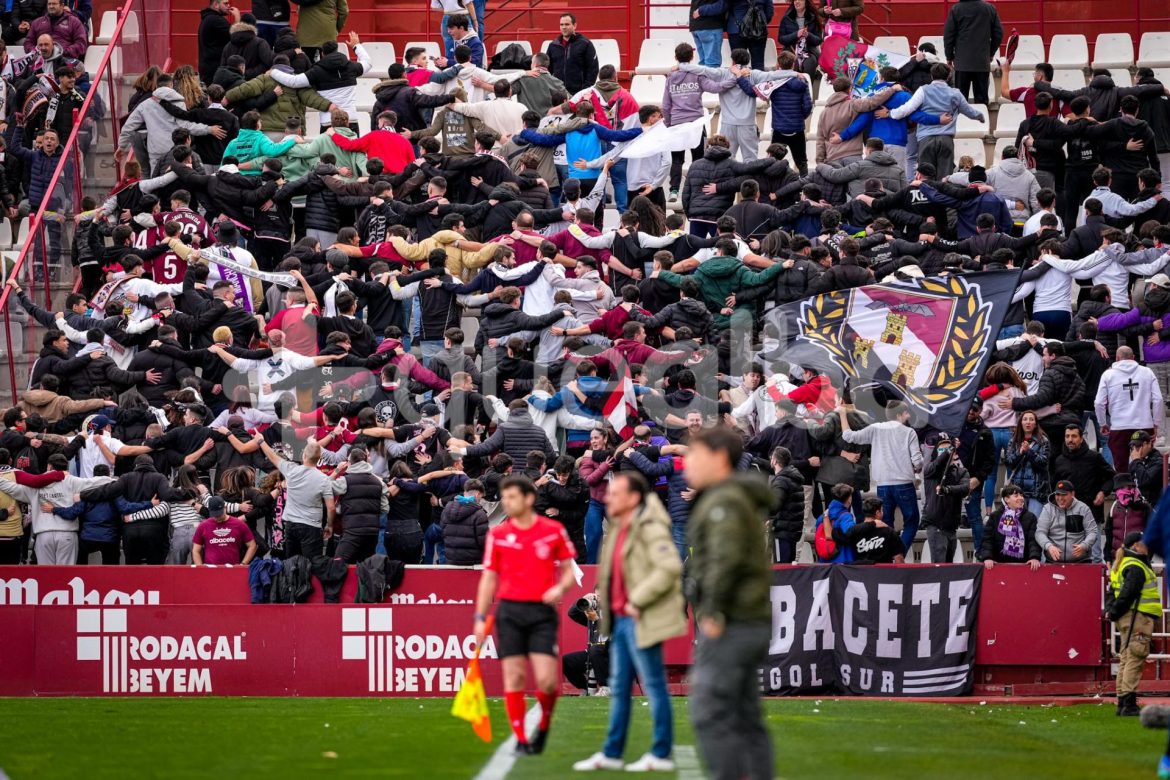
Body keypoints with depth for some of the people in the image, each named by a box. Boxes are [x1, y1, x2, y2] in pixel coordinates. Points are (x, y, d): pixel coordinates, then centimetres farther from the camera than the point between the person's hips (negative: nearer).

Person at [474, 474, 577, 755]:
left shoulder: (554, 531, 2)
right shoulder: (498, 534, 6)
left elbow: (568, 569, 10)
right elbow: (489, 578, 9)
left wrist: (560, 587, -12)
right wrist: (480, 618, 4)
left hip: (542, 611, -1)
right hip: (509, 610, 1)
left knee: (546, 679, -10)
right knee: (514, 677, -2)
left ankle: (544, 724, 19)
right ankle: (520, 739, 6)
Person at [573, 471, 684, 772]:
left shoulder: (650, 529, -15)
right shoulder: (619, 528, 13)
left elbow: (670, 567, -27)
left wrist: (638, 601, -23)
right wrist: (607, 606, 13)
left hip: (641, 621, -10)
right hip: (621, 620, 10)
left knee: (653, 685, -2)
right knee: (618, 687, 14)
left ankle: (661, 755, 4)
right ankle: (611, 753, 20)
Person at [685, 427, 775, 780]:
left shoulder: (724, 502, -12)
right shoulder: (743, 500, 20)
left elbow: (726, 557, -26)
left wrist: (712, 611, -22)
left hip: (729, 626, -10)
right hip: (752, 622, 10)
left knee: (709, 714, -10)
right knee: (746, 719, 9)